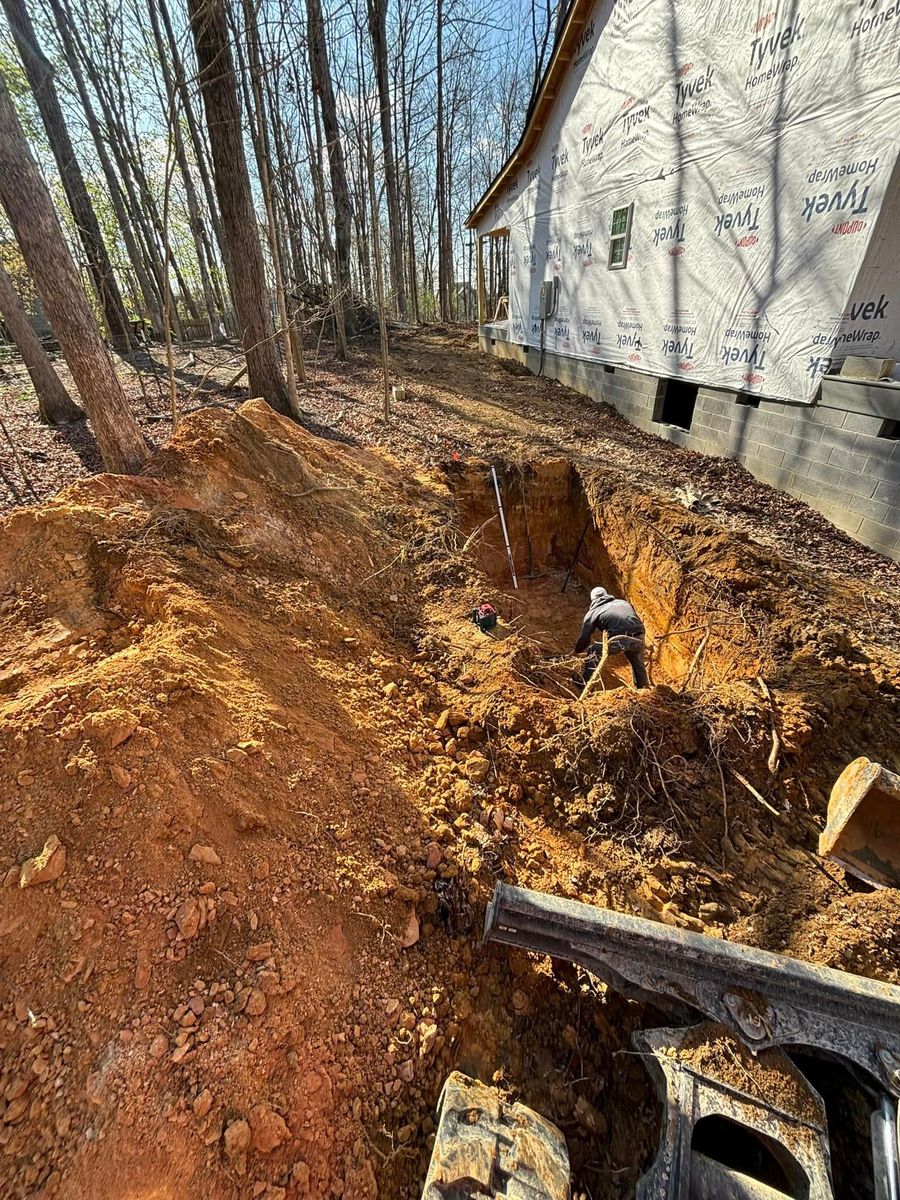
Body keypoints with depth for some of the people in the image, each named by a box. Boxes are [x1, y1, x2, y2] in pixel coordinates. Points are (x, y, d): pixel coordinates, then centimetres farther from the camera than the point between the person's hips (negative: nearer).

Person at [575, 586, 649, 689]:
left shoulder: (592, 613, 17)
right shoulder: (623, 602, 30)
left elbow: (584, 638, 18)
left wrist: (576, 651, 35)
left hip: (620, 641, -5)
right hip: (639, 639, 5)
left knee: (593, 652, 18)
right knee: (638, 664, 33)